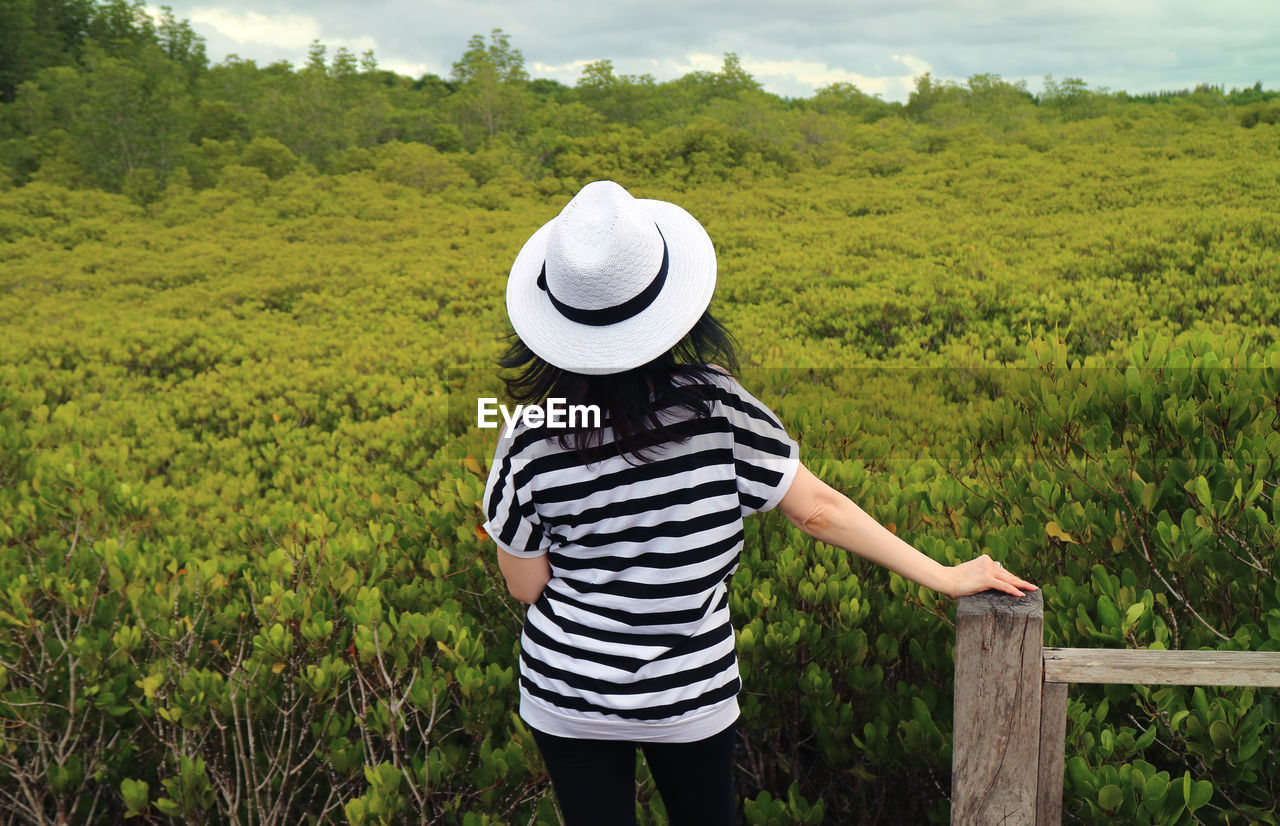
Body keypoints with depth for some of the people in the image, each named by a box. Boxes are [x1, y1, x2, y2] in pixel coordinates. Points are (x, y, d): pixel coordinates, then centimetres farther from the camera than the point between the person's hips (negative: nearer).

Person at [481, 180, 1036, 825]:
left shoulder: (531, 441, -19)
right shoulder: (717, 407, -19)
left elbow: (525, 585, -8)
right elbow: (817, 509, -13)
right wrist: (944, 577, -1)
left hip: (568, 697, 0)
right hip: (691, 694, 1)